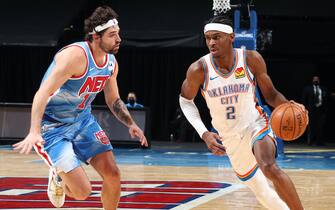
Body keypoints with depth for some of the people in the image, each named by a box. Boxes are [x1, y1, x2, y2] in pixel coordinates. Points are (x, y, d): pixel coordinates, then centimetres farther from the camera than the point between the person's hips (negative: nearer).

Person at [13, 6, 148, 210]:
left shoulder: (111, 63, -1)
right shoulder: (76, 55, -28)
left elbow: (114, 100, 17)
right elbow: (42, 94, -34)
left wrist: (131, 124, 0)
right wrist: (34, 132, -46)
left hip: (83, 120, 8)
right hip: (54, 127, -8)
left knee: (113, 174, -1)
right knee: (82, 192, -16)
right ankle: (58, 177, 18)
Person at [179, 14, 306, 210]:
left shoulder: (251, 59, -15)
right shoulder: (199, 70, -16)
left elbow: (270, 94, -3)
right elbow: (185, 101, 2)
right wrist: (204, 134, -10)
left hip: (256, 126, -2)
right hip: (230, 138, 2)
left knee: (270, 168, -33)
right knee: (262, 193, 10)